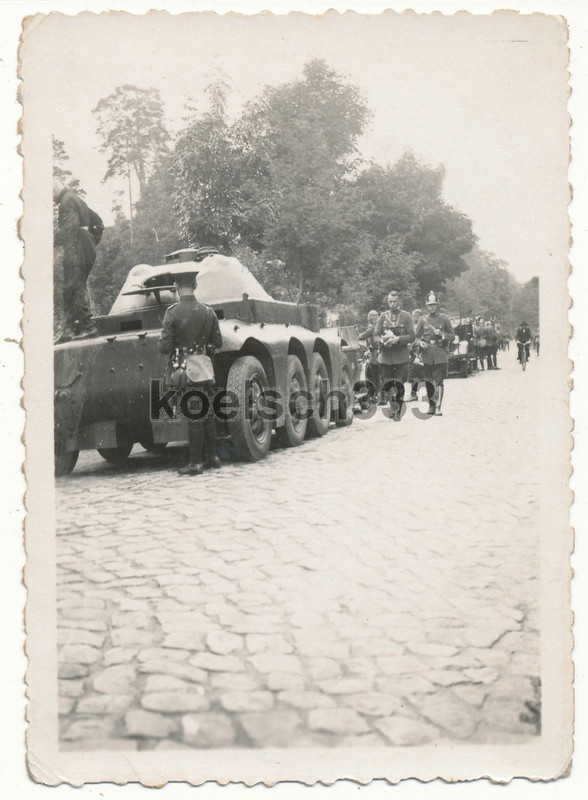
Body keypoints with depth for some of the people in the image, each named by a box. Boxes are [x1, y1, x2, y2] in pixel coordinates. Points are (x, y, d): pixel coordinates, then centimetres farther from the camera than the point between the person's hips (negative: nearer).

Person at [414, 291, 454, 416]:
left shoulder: (444, 319, 4)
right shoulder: (423, 320, 8)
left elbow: (452, 336, 7)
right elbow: (417, 336, 12)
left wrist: (442, 334, -11)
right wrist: (421, 343, -9)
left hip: (441, 355, -2)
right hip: (427, 355, 2)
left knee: (439, 381, -9)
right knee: (429, 382, 7)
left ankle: (438, 407, -9)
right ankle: (431, 406, 18)